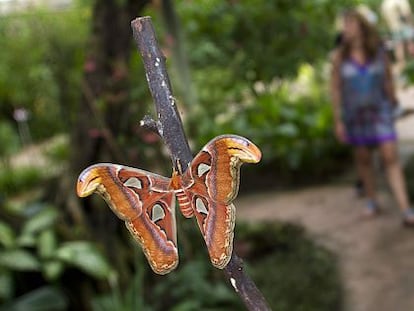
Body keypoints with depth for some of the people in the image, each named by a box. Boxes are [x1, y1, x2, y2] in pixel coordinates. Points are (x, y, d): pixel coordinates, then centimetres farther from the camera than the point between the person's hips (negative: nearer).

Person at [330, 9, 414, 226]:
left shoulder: (379, 52, -6)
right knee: (363, 158, 11)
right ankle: (371, 201, 31)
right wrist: (338, 120, -5)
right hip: (354, 114, 1)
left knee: (390, 157, -10)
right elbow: (335, 89, -4)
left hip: (379, 111, -1)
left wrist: (393, 104, 11)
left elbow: (389, 81, 4)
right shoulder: (339, 56, -7)